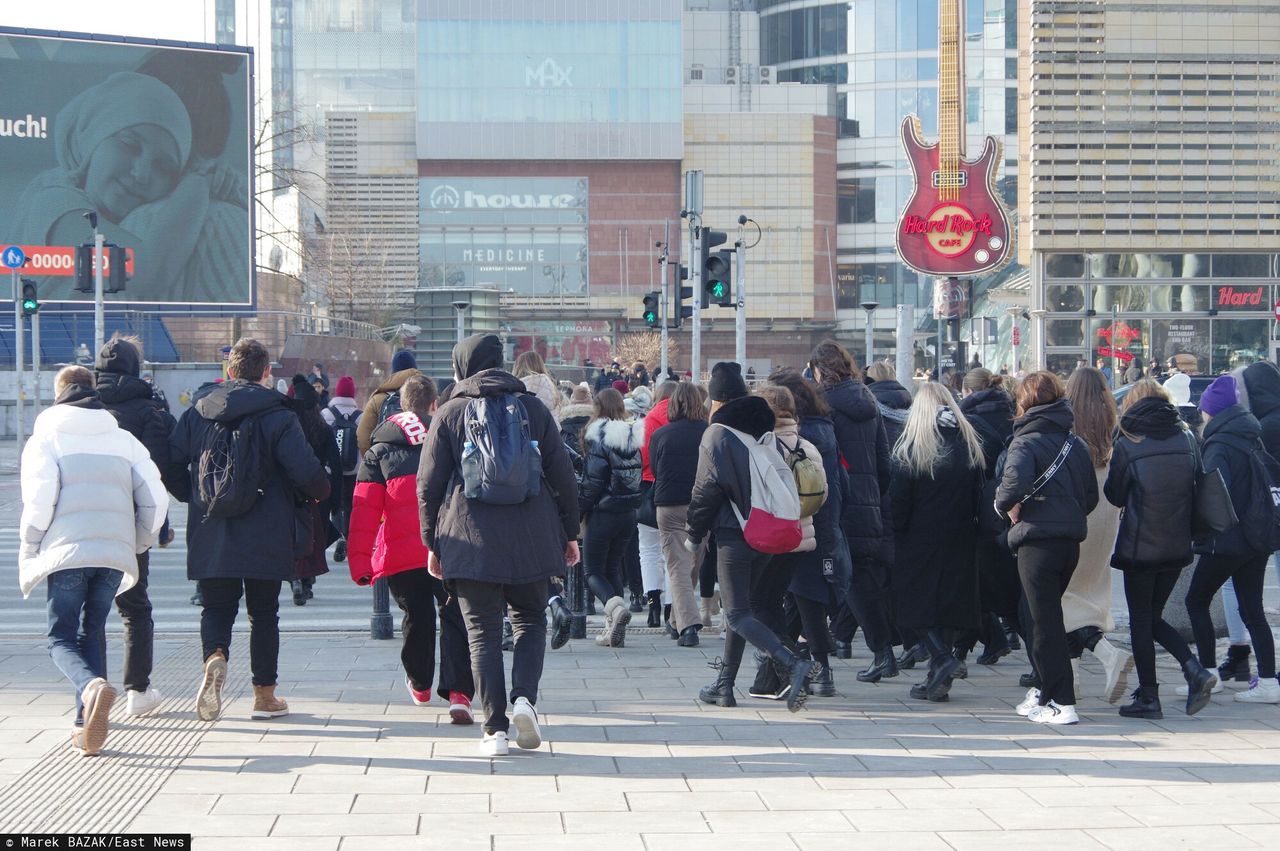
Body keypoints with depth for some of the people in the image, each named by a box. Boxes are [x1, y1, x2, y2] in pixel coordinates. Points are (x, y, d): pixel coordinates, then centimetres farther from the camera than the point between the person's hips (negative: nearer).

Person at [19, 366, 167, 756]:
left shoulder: (46, 438, 5)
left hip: (67, 552, -3)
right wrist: (138, 545, 20)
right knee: (93, 632, 17)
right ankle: (87, 724, 8)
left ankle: (93, 686, -26)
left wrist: (29, 552, 3)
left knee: (62, 638, 5)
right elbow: (155, 499, 8)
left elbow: (39, 500, -9)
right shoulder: (124, 439, 15)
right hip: (115, 553, 3)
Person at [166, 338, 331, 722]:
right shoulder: (278, 417, -7)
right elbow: (306, 472, -15)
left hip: (209, 535, 2)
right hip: (265, 539, -2)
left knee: (216, 608, 10)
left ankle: (215, 657, -21)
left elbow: (172, 467, 4)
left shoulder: (197, 412, 4)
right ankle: (265, 696, 14)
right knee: (263, 613, 10)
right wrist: (321, 492, 7)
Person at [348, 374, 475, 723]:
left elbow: (365, 509, 1)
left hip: (400, 554, 2)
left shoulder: (379, 451, 7)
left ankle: (420, 685, 40)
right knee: (455, 617, -2)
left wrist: (360, 561, 1)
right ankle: (459, 693, -19)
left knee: (416, 618, 20)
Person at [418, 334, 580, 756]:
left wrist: (433, 544, 11)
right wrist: (569, 533, 16)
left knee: (482, 631, 3)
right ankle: (524, 697, -6)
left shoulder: (449, 413, 3)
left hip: (470, 542, -1)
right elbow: (562, 475, 8)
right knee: (530, 619, 16)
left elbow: (429, 485, 3)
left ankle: (495, 728, -2)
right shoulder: (533, 407, 8)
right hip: (530, 538, 1)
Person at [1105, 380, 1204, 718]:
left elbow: (1115, 496, -1)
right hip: (1177, 547, 5)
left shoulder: (1127, 444, -10)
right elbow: (1197, 490, 8)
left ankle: (1148, 697, 6)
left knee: (1140, 621, 6)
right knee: (1153, 617, 17)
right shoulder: (1186, 439, 2)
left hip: (1140, 547, -5)